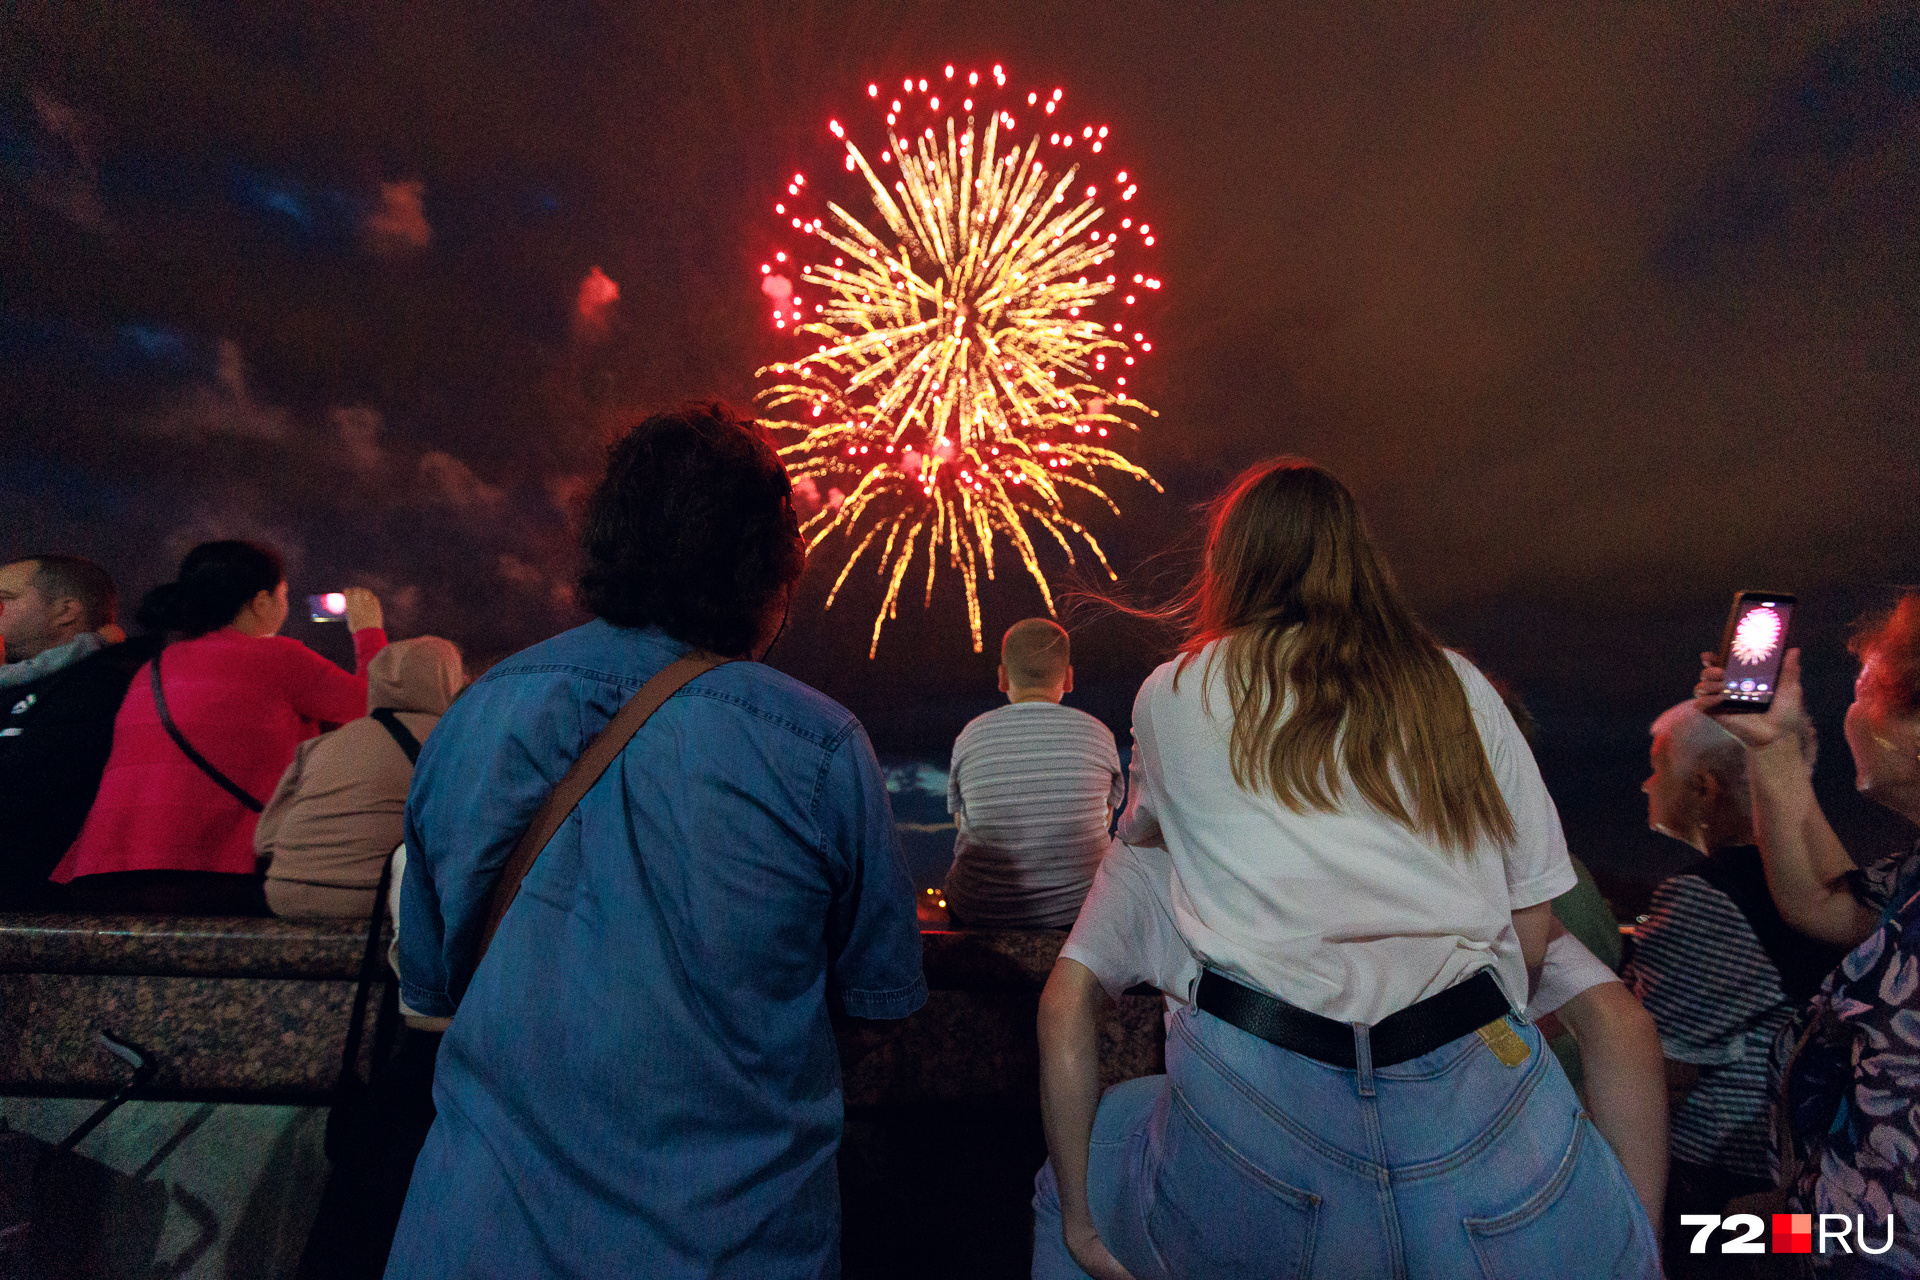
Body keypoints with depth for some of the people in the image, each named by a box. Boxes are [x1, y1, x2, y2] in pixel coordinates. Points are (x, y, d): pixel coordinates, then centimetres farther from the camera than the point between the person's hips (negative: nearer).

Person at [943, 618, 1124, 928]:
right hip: (1081, 908, 1)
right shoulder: (1098, 734, -7)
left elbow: (961, 821, 7)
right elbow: (1105, 820, 8)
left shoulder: (970, 737, -8)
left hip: (983, 914, 0)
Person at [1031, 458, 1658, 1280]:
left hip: (1257, 1106, -1)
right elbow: (1534, 927, 11)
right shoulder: (1459, 689, 12)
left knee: (1067, 1165, 25)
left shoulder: (1172, 696, 8)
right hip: (1473, 1084, 3)